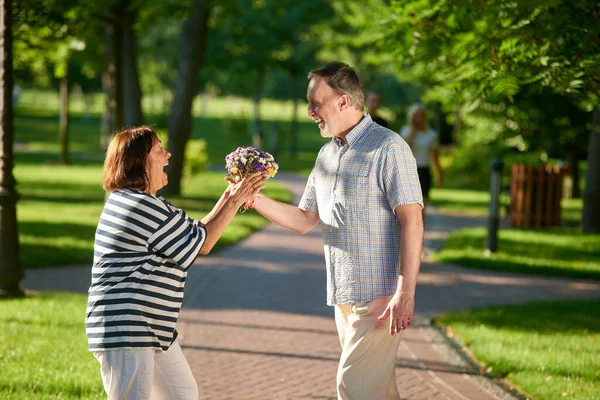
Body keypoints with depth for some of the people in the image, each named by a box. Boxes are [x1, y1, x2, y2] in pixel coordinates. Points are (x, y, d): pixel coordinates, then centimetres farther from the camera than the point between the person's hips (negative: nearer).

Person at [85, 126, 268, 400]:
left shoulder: (131, 201, 15)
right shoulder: (145, 207, -19)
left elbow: (193, 236, 18)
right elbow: (201, 244, -10)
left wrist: (228, 197, 12)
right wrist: (234, 202, -3)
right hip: (125, 333, -12)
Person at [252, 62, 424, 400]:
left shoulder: (387, 148, -11)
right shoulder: (327, 155, 14)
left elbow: (412, 221, -17)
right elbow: (305, 220, 17)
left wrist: (406, 294, -22)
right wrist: (256, 200, 0)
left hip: (378, 295, -8)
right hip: (343, 295, 8)